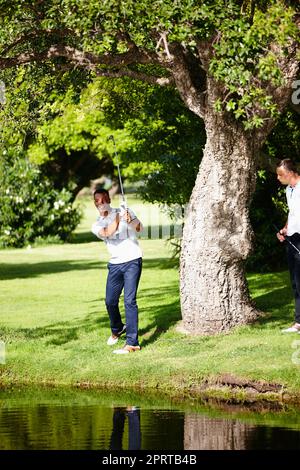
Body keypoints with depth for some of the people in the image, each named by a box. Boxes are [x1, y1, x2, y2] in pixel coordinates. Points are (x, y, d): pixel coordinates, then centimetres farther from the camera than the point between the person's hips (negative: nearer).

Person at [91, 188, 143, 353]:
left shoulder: (124, 212, 1)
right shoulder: (97, 225, 8)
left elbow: (139, 228, -14)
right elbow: (107, 233, -15)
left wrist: (130, 221, -35)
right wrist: (118, 219, -28)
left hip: (132, 261, -5)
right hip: (115, 264, 5)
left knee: (129, 300, -13)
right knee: (110, 301, 9)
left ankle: (132, 343, -16)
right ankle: (117, 329, 39)